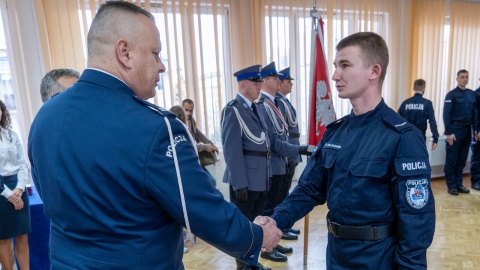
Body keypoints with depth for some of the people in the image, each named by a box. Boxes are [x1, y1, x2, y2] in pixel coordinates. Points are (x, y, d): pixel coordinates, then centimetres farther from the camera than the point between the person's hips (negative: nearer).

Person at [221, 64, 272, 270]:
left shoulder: (254, 108, 12)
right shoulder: (233, 109, -12)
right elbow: (231, 150, -18)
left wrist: (267, 175, 14)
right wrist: (239, 183, -20)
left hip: (261, 178, 8)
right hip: (245, 180, -8)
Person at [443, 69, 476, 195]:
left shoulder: (472, 94, 11)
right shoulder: (451, 94, -6)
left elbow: (474, 113, 13)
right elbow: (446, 114, -11)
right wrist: (449, 132, -16)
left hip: (467, 131, 5)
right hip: (455, 130, -5)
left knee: (462, 160, 11)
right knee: (452, 160, 1)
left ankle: (459, 184, 21)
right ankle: (451, 185, 9)